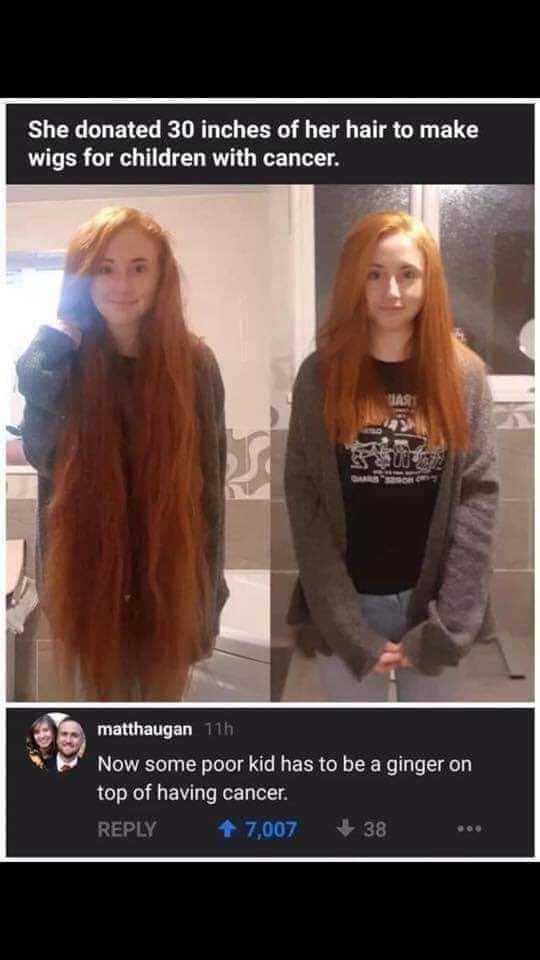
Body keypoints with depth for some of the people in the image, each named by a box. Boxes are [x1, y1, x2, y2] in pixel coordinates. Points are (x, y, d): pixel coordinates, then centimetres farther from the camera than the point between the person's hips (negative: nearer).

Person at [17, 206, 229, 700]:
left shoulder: (194, 363, -6)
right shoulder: (59, 359, -3)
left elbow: (209, 484, -3)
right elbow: (42, 457, -16)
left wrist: (211, 590, -2)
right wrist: (49, 360, -23)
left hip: (168, 574, -1)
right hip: (88, 572, 1)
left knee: (163, 688, 13)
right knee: (101, 687, 15)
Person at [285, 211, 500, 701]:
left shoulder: (464, 373, -1)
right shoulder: (321, 375, -4)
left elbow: (479, 495, -5)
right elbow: (303, 501, -7)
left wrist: (447, 624, -12)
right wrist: (348, 628, -13)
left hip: (435, 604, 1)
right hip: (344, 607, -1)